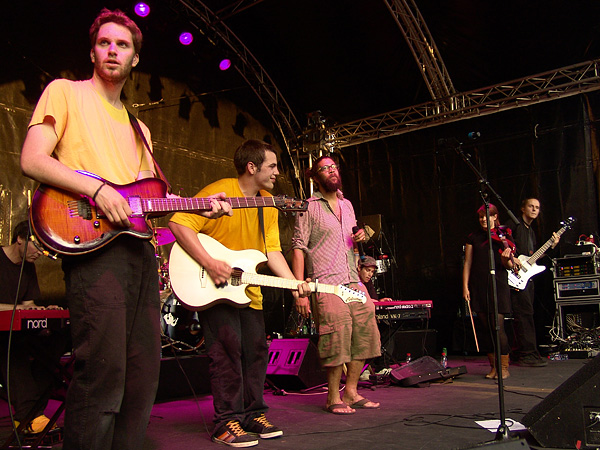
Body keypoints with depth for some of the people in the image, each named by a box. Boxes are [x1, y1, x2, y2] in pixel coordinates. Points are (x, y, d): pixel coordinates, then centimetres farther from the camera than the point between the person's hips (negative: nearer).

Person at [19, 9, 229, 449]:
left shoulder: (139, 128, 27)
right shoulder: (65, 92, 9)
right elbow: (32, 160, -4)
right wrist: (98, 189, -16)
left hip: (139, 245, 7)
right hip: (92, 243, -7)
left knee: (144, 370, 6)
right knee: (103, 369, -15)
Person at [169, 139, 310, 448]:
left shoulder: (268, 204, 6)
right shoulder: (218, 192, -17)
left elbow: (272, 250, 3)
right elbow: (179, 223, -24)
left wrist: (293, 282, -12)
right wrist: (209, 263, -32)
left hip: (248, 291, 8)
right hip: (213, 289, -7)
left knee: (256, 351, 9)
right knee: (227, 351, -10)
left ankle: (253, 415, 22)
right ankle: (227, 422, 1)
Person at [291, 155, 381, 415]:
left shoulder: (347, 205, 19)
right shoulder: (308, 207, -2)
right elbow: (299, 248, -9)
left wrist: (359, 238, 5)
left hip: (354, 283, 7)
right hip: (327, 286, -7)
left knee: (364, 336, 4)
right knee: (337, 341, -9)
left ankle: (351, 392, 17)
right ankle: (334, 398, 8)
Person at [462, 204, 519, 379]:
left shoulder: (504, 236, 6)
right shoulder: (473, 238, 10)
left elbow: (509, 266, 6)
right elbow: (467, 264, 9)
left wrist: (506, 259, -17)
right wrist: (465, 287, 1)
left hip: (498, 286, -2)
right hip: (478, 287, 2)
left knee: (498, 327, -9)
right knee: (487, 328, 5)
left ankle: (504, 367, 1)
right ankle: (493, 366, 14)